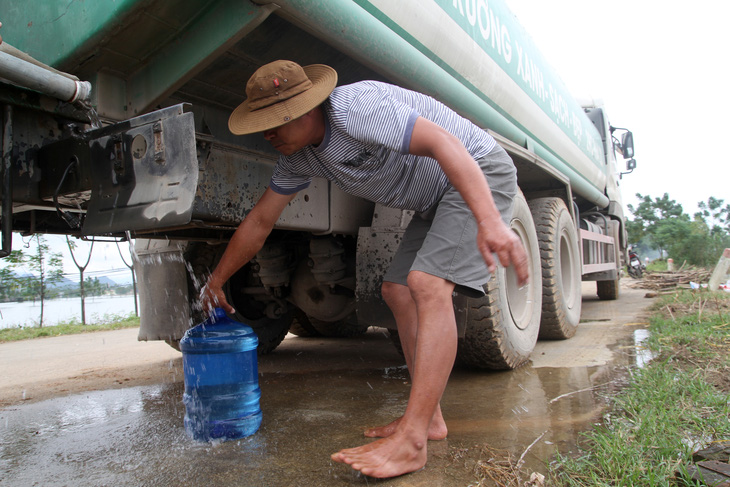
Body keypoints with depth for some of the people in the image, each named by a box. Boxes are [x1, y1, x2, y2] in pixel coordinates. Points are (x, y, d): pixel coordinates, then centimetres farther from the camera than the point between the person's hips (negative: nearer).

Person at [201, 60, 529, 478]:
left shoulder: (355, 108, -27)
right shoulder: (298, 158, 1)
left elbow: (445, 143, -34)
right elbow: (259, 223, 9)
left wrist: (490, 223, -45)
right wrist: (217, 281, 14)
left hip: (478, 174, -9)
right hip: (435, 200, 9)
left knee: (428, 284, -24)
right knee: (398, 289, 4)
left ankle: (412, 442, -22)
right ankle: (429, 418, 10)